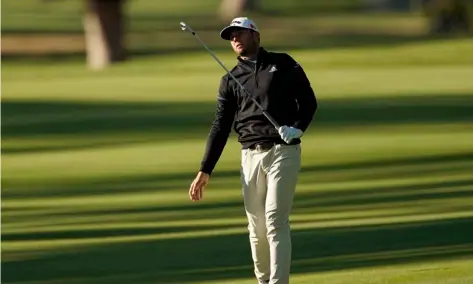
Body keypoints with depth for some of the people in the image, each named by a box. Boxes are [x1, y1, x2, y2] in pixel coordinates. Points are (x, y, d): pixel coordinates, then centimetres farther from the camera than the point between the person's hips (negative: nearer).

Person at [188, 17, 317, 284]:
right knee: (256, 226, 3)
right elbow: (221, 126, 12)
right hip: (251, 155, 4)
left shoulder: (283, 64, 7)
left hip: (284, 152, -4)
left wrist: (297, 128, -15)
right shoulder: (230, 80, 14)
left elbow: (309, 101, 6)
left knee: (276, 221, -12)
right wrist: (205, 171, 6)